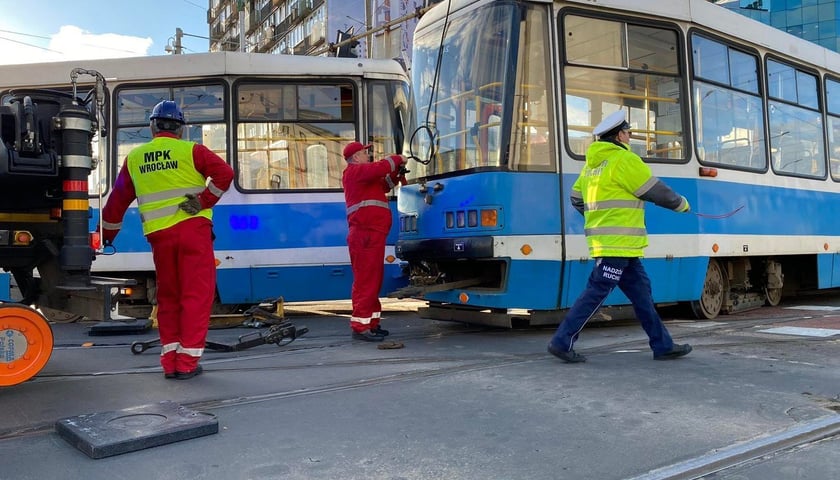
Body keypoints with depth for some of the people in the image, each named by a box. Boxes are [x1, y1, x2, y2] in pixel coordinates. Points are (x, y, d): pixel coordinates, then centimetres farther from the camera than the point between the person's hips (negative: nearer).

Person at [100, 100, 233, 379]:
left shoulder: (134, 158, 14)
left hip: (159, 234, 4)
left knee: (167, 297, 14)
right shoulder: (190, 150, 1)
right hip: (192, 229, -4)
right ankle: (187, 363, 1)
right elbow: (224, 173, -12)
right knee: (196, 295, 2)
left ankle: (169, 362, 14)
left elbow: (118, 199, 20)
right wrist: (205, 201, -5)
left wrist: (107, 234, 30)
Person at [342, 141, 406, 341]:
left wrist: (396, 174, 16)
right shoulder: (355, 171, -4)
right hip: (365, 235, -11)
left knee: (373, 280, 12)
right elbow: (379, 168, -19)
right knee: (365, 280, -12)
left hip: (372, 235, 11)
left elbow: (384, 185, 31)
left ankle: (371, 323, 17)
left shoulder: (364, 175, 28)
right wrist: (397, 159, -3)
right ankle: (360, 326, -12)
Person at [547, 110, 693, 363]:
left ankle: (663, 345, 20)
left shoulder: (592, 163, 16)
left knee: (641, 291, 13)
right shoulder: (625, 159, -9)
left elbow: (577, 198, 19)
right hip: (617, 243, -9)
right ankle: (562, 341, -4)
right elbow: (656, 191, -5)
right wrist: (681, 204, 12)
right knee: (596, 292, -7)